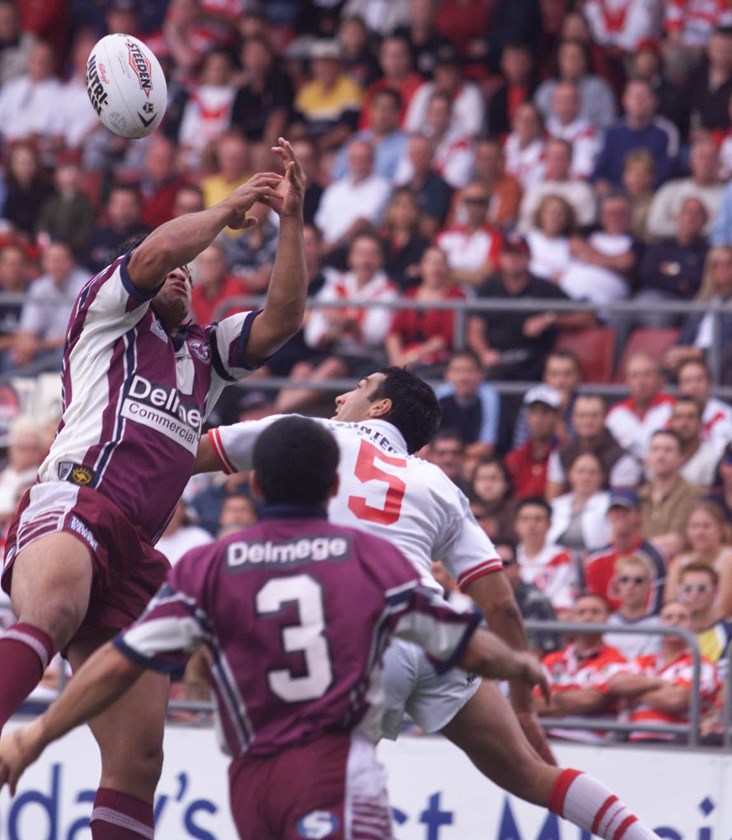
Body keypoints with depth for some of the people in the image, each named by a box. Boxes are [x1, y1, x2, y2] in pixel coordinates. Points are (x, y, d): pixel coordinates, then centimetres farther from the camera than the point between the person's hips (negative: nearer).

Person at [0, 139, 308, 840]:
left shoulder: (204, 352, 36)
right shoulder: (108, 313, 20)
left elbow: (282, 319, 23)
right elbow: (156, 252, 1)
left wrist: (291, 218, 17)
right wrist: (227, 210, 16)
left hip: (133, 558, 8)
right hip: (74, 499, -8)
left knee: (138, 756, -2)